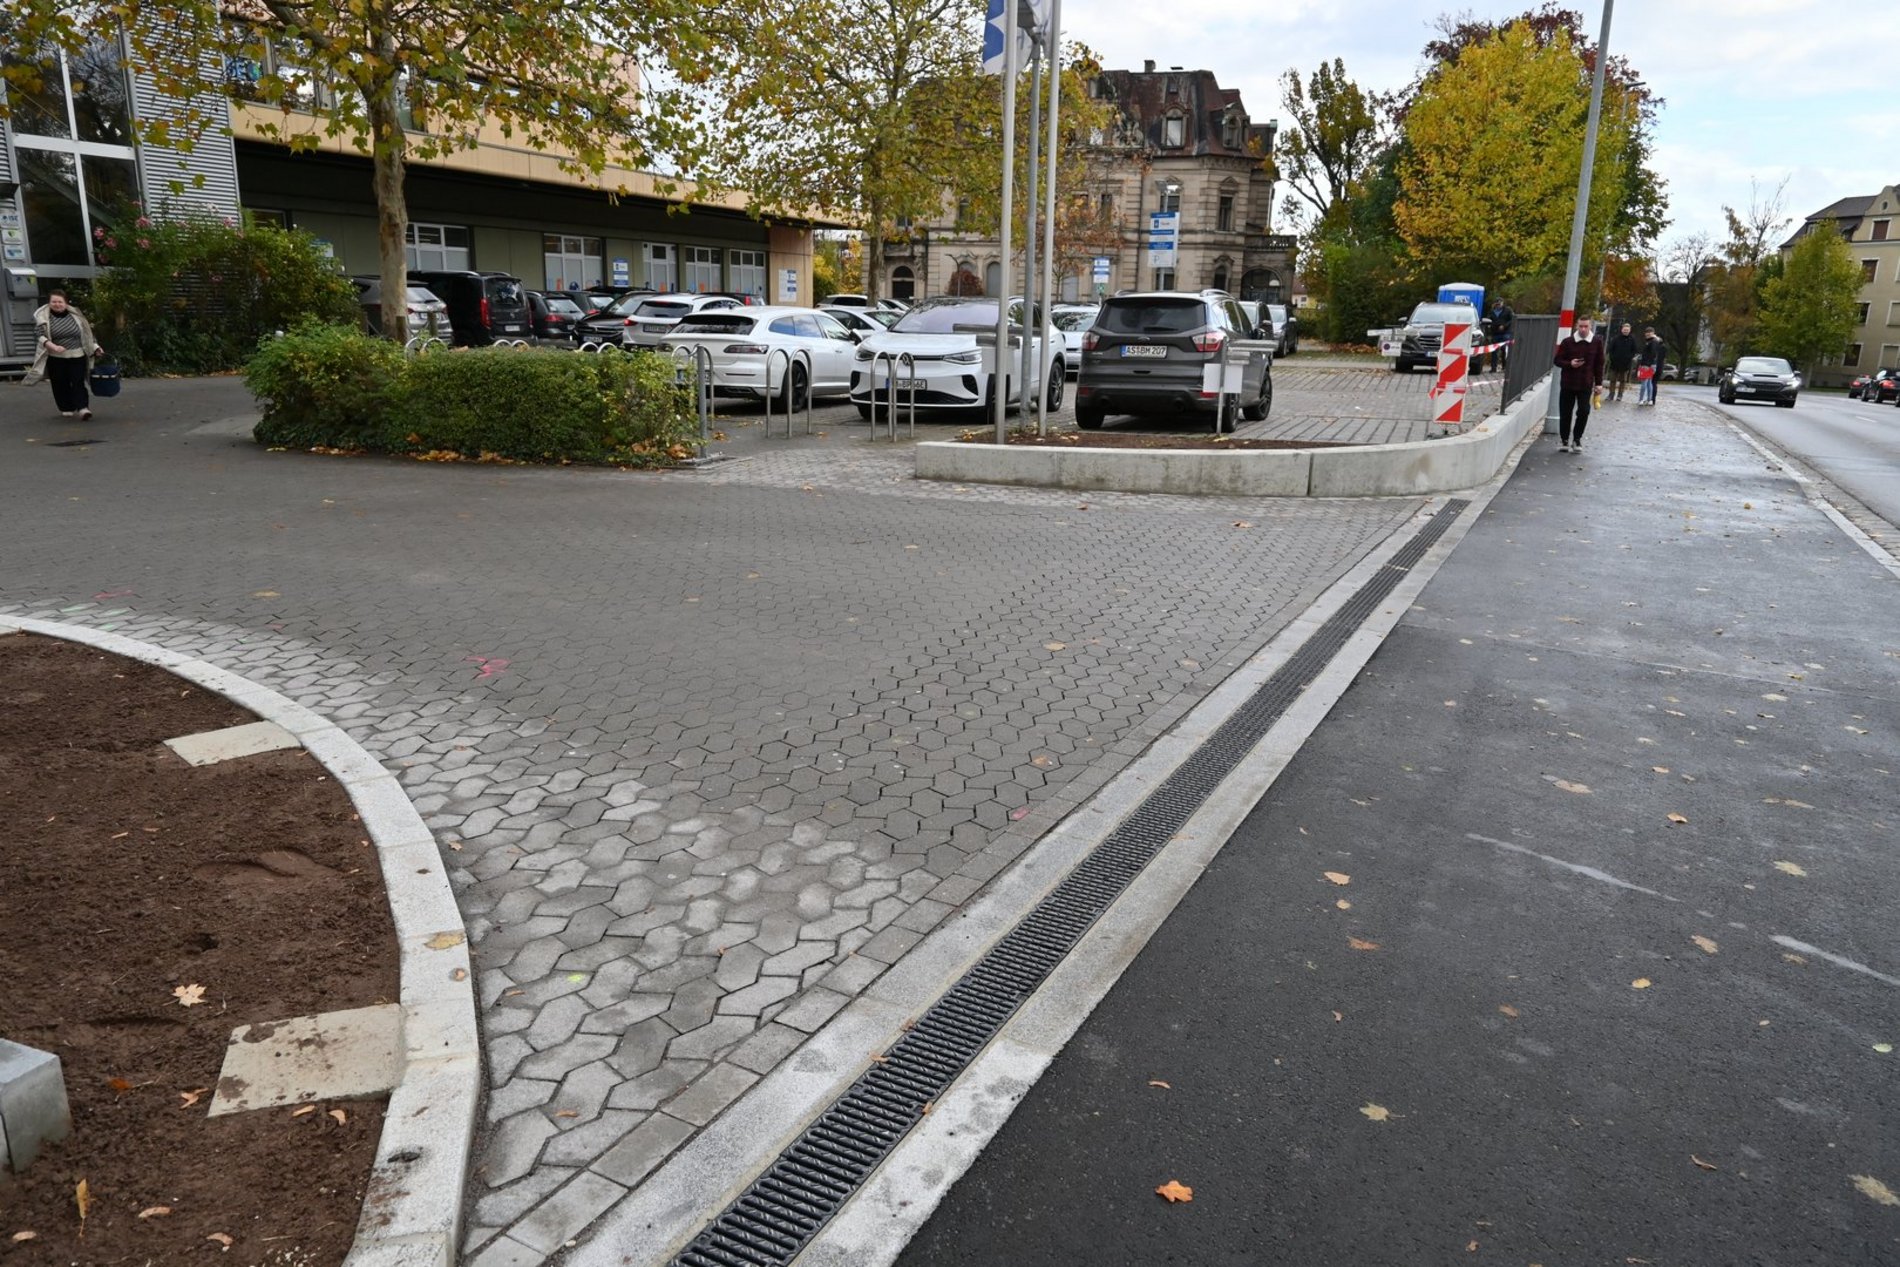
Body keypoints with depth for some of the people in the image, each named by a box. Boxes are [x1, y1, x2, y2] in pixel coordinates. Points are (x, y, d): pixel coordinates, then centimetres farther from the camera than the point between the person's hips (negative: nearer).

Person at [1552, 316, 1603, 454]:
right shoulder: (1567, 342, -2)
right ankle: (1564, 440, 21)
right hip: (1567, 383, 0)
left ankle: (1577, 439, 8)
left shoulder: (1596, 343, 1)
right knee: (1565, 413, 5)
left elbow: (1599, 364, 6)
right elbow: (1557, 360, 2)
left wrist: (1598, 383, 4)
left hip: (1586, 385, 0)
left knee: (1584, 411, -9)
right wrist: (1569, 364, -17)